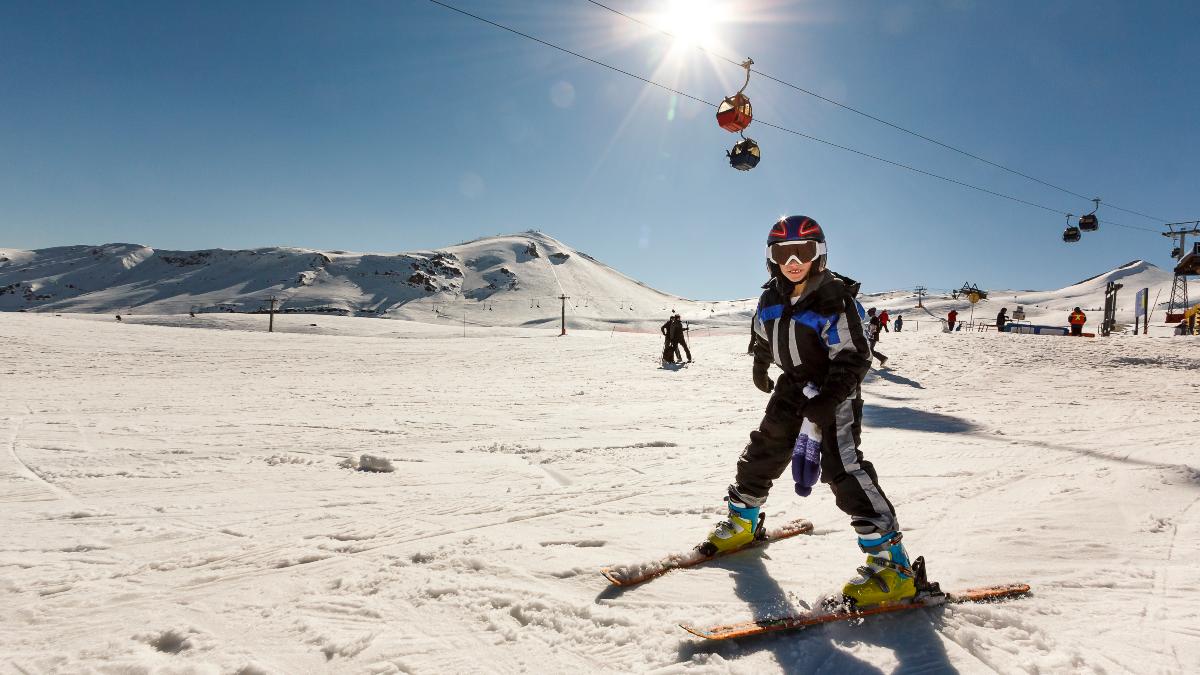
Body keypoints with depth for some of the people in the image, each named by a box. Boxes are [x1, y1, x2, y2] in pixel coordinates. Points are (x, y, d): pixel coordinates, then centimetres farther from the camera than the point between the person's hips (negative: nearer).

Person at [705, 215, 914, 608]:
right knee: (764, 451, 14)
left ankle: (892, 565, -11)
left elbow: (855, 357, -22)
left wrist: (826, 400, -32)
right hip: (793, 385, 7)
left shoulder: (836, 300, -20)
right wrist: (760, 367, 34)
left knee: (844, 469, -17)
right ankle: (741, 522, 36)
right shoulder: (773, 297, 1)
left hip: (835, 391, -7)